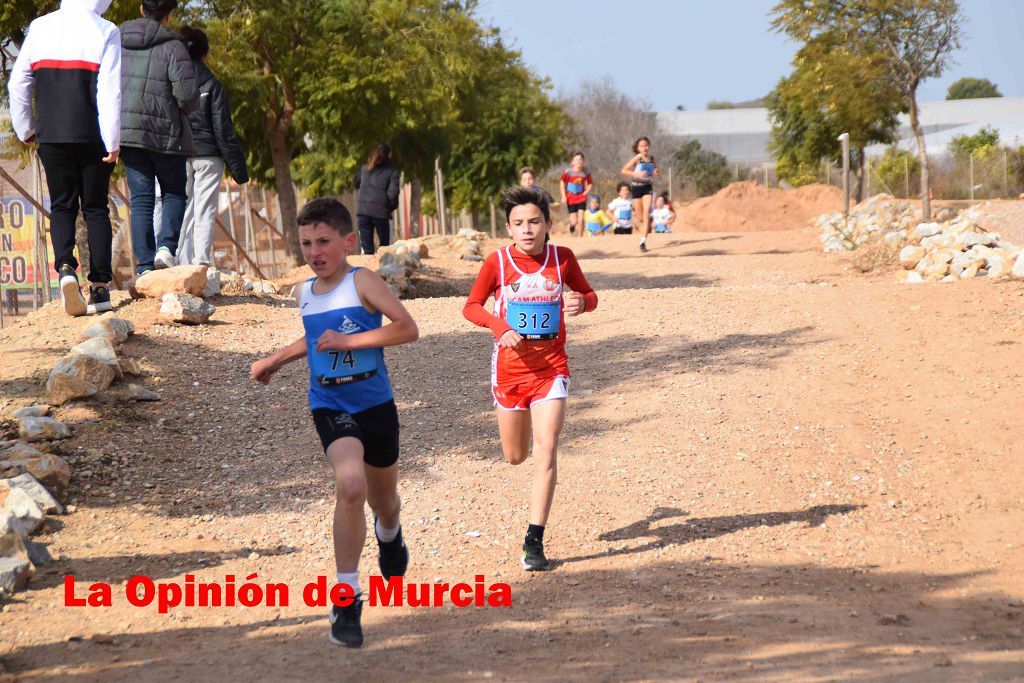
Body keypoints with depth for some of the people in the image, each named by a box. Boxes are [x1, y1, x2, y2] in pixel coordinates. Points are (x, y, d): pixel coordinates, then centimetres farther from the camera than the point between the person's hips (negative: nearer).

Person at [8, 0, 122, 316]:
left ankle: (65, 267, -16)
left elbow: (17, 83, 8)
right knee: (96, 208, 8)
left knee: (62, 206, 9)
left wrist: (25, 129, 19)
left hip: (51, 136, 2)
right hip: (92, 137, -2)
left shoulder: (39, 27, 6)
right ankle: (100, 286, 4)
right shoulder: (105, 32, -5)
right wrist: (112, 141, -9)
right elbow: (111, 91, -11)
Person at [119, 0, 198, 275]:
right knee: (174, 194, 13)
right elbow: (186, 95, -15)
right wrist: (190, 106, 7)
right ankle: (166, 247, -9)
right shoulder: (172, 47, -9)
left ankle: (144, 265, -1)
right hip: (165, 133, -4)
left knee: (141, 198, 6)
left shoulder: (117, 44, 6)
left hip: (127, 131, 4)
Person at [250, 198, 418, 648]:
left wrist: (349, 341, -24)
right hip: (330, 408, 1)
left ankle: (389, 534, 58)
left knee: (383, 500, 18)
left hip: (376, 405, -1)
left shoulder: (361, 282, -12)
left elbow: (407, 328, -22)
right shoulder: (304, 293, 5)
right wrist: (274, 362, 25)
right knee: (350, 485, -25)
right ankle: (347, 598, -19)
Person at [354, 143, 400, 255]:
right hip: (381, 211, -3)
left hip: (362, 209, 3)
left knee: (367, 247, 2)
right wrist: (392, 206, 6)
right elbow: (393, 192, -10)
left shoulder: (364, 168, 11)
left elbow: (356, 184, 24)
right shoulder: (392, 171, -2)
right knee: (385, 246, 9)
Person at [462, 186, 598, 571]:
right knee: (515, 456, 12)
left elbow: (589, 296, 12)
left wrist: (581, 302, -13)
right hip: (510, 365, 1)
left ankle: (534, 541, -10)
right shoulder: (498, 262, -5)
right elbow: (471, 306, 2)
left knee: (546, 449, -13)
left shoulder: (562, 259, -2)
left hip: (551, 366, -1)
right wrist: (499, 326, -16)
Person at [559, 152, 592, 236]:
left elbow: (590, 183, 8)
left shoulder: (586, 172, -8)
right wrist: (563, 196, -1)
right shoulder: (568, 171, -13)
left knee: (581, 219, -11)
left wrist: (587, 191, -10)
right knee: (574, 221, -1)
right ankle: (571, 226, 36)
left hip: (581, 197, 1)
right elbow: (562, 182, 3)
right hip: (571, 199, -1)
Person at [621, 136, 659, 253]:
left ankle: (643, 241, -18)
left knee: (646, 213, -14)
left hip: (648, 187, 2)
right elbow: (624, 171, -13)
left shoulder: (652, 159, 4)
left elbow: (657, 171, 20)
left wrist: (657, 172, -4)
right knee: (640, 218, 2)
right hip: (636, 187, -2)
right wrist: (637, 174, -25)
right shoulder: (637, 158, -8)